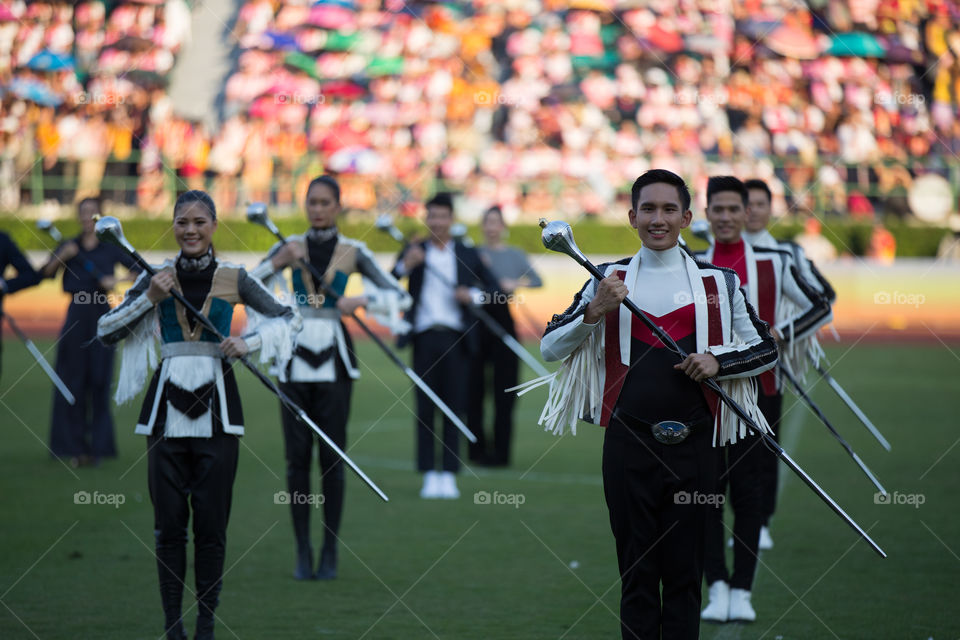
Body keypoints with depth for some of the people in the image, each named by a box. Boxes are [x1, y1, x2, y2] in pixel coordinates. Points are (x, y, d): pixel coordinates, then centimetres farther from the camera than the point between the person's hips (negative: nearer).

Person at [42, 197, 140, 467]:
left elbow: (142, 270, 2)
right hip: (76, 318, 2)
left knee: (99, 381, -3)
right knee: (73, 381, -1)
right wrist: (62, 257, -18)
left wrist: (117, 279, -13)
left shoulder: (111, 248, 6)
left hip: (102, 317, -2)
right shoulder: (69, 246, 10)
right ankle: (76, 446, 3)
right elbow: (45, 273, -1)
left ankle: (98, 445, 2)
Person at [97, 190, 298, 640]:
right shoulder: (157, 278, 5)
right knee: (169, 523, 2)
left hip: (216, 408, -1)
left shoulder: (233, 279, 3)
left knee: (211, 523, 0)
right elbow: (106, 332, 4)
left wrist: (250, 342, -7)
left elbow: (287, 318, 10)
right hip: (166, 408, 1)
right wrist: (149, 299, -8)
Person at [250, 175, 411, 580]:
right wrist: (277, 262, -14)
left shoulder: (353, 252, 5)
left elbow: (400, 297, 3)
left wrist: (362, 300, -13)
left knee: (332, 456, -2)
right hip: (296, 358, 1)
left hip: (333, 360, -1)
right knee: (297, 456, 0)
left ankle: (330, 553, 6)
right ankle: (302, 551, 6)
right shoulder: (289, 248, 8)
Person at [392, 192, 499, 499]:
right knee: (425, 407, -1)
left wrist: (474, 295, -8)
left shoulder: (467, 254, 10)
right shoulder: (414, 252, 8)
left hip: (456, 338, 0)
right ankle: (429, 476, 3)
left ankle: (449, 474, 4)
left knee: (453, 406, 0)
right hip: (424, 337, 0)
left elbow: (492, 287, 13)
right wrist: (406, 264, -22)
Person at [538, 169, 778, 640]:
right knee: (636, 572, 2)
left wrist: (718, 361, -7)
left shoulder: (718, 282, 8)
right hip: (628, 442, 0)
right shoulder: (608, 281, 7)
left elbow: (766, 350, 12)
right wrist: (595, 311, -12)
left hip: (692, 443, 0)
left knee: (684, 574, 4)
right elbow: (549, 349, 5)